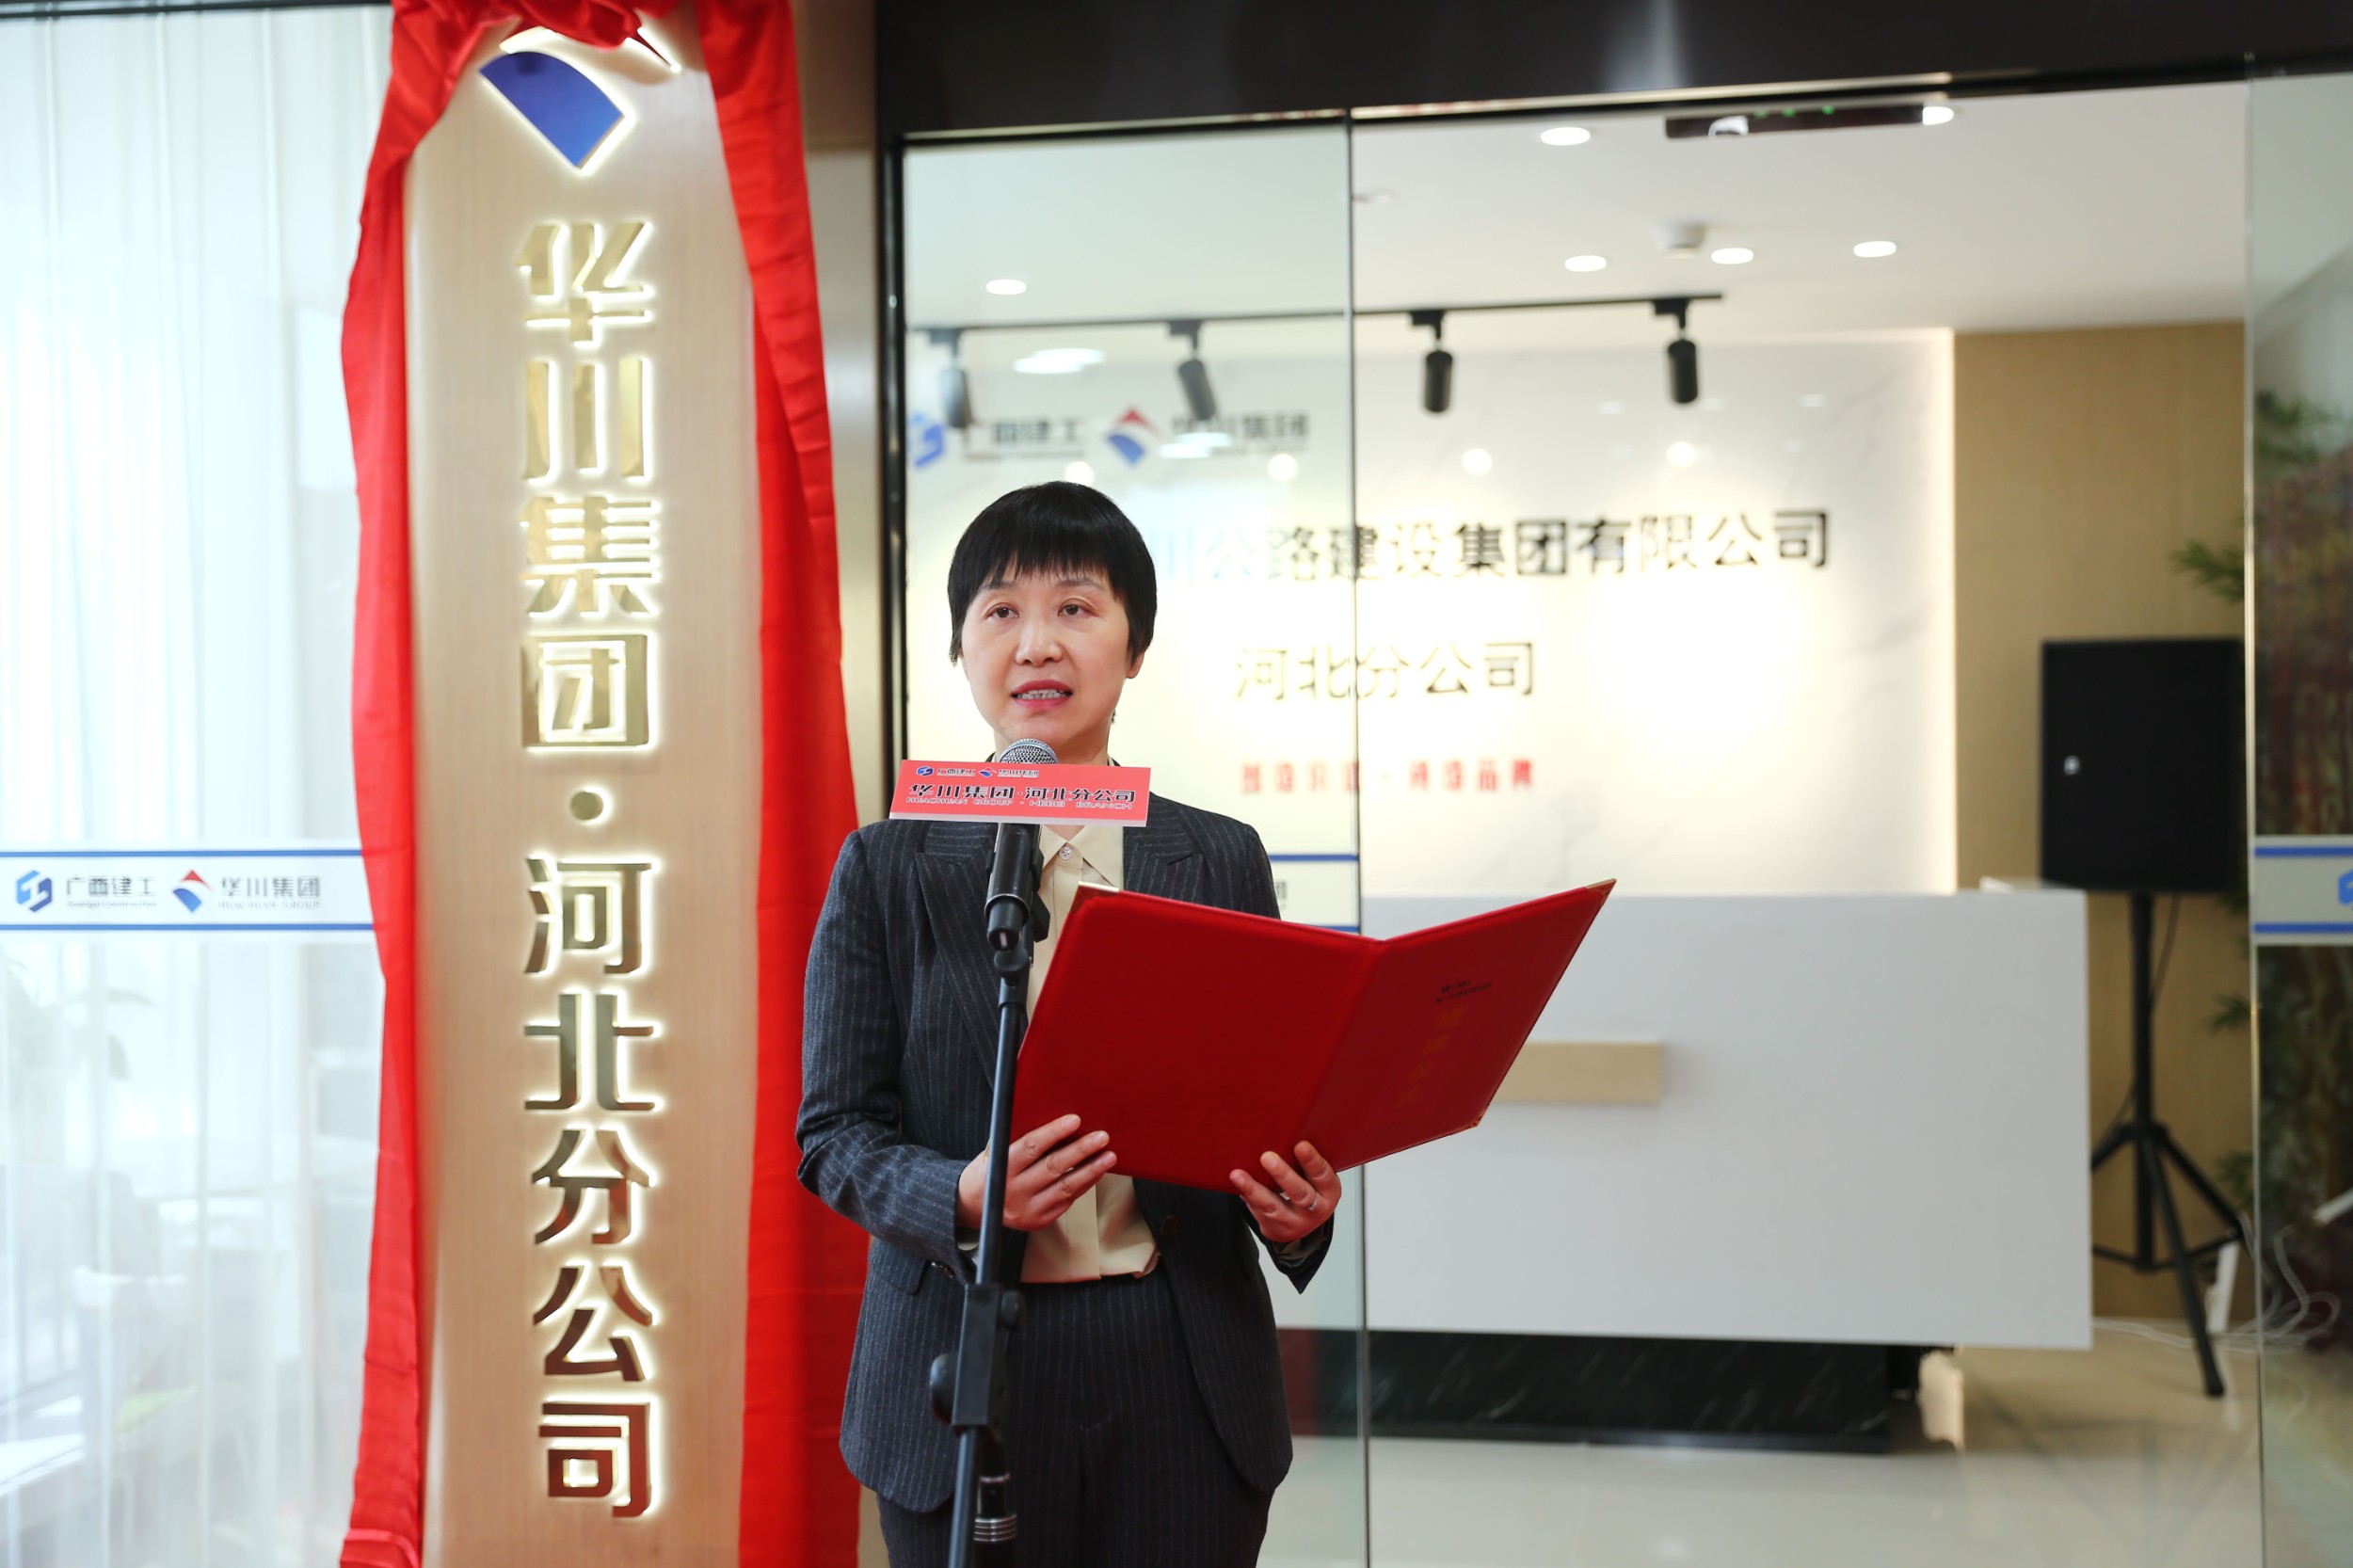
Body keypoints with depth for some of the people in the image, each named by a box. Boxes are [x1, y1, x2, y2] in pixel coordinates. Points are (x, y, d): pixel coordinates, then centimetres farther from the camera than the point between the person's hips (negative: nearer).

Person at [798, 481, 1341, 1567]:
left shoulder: (1224, 862, 6)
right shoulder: (885, 868, 2)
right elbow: (834, 1129, -1)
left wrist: (1297, 1206, -12)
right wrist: (964, 1196, -21)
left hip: (1185, 1382, 1)